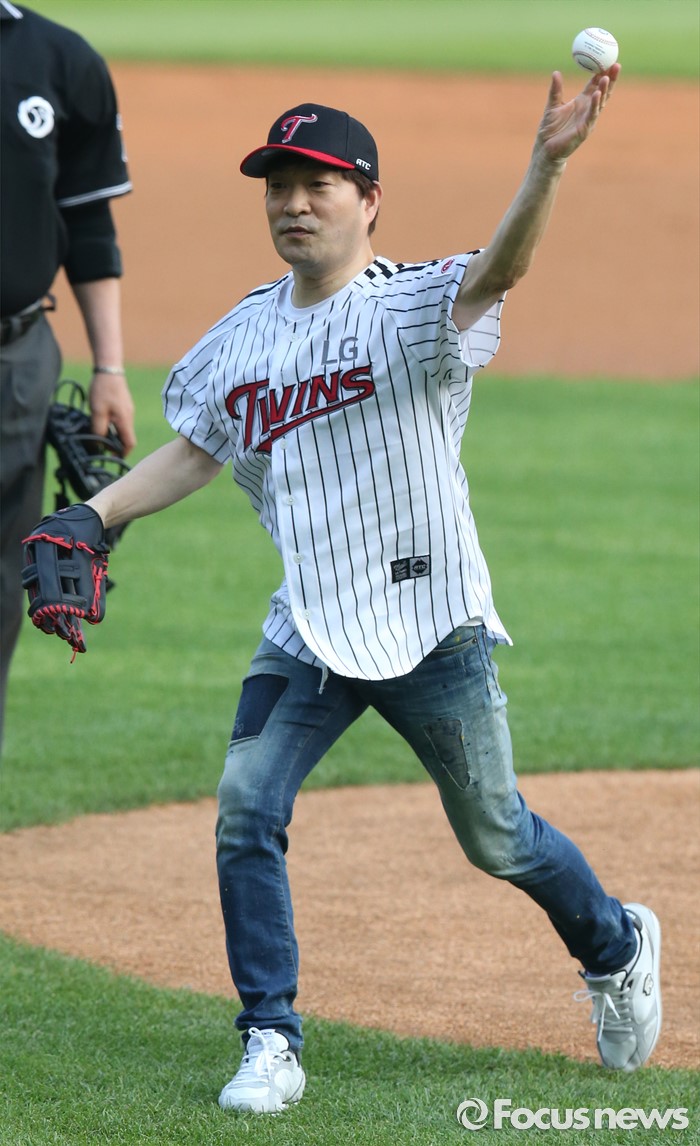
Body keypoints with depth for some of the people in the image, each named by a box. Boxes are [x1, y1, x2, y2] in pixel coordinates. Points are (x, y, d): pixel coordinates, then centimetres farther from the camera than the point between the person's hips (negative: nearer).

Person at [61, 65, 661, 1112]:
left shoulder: (408, 308, -12)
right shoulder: (246, 334, 7)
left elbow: (495, 273, -32)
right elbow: (197, 448, 18)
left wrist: (546, 168, -51)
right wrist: (94, 515, 6)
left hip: (432, 626, -5)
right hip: (307, 631, 5)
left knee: (496, 839, 8)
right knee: (246, 811, -10)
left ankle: (617, 947, 37)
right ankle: (271, 1043, 0)